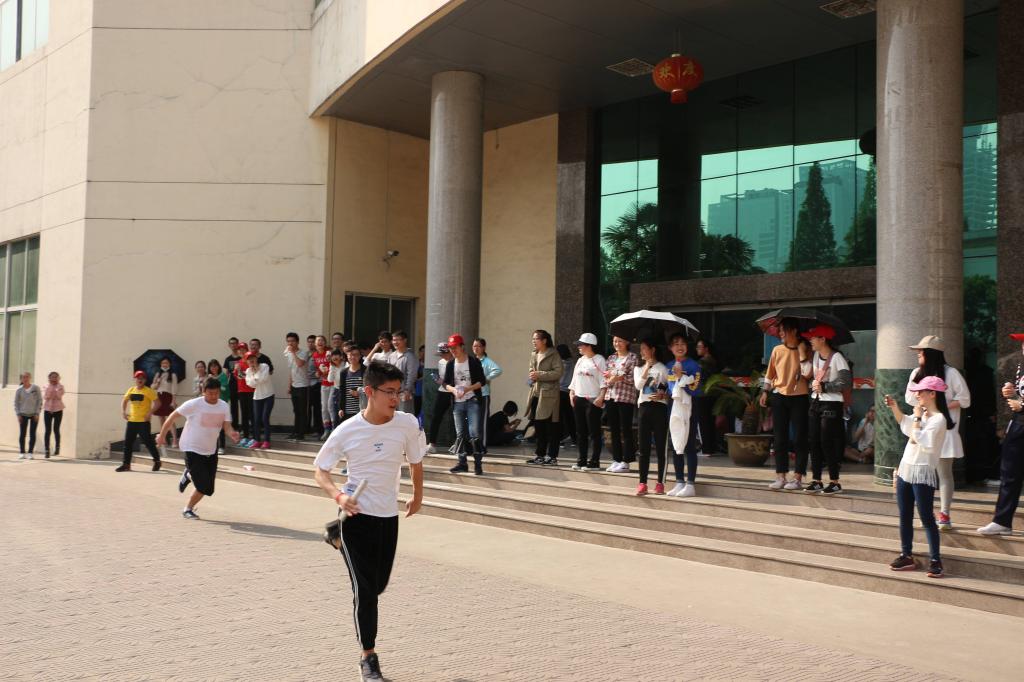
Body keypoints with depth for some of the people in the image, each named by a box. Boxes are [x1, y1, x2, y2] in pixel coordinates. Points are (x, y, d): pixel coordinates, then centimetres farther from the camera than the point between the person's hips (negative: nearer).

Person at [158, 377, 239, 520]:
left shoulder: (224, 406, -4)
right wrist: (162, 435, -4)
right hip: (192, 449, -5)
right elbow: (173, 416, -8)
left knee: (208, 489, 12)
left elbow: (227, 427, -7)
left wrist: (232, 434, -30)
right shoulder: (194, 404, -17)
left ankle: (188, 475, 43)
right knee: (204, 487, -13)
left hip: (211, 450, 6)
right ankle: (188, 510, 13)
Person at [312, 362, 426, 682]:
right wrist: (338, 495, -21)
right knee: (365, 588, -4)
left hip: (389, 515, 3)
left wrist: (417, 496, 18)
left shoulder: (408, 424, -9)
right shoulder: (347, 431, -14)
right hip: (356, 514, -3)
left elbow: (416, 461, 9)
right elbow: (320, 470, -3)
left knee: (379, 585, 16)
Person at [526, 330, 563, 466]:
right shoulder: (533, 355, 17)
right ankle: (540, 455, 19)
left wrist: (540, 375, -17)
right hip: (536, 393, 8)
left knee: (551, 428, -3)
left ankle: (552, 456, 2)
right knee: (538, 426, 11)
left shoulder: (553, 355, -7)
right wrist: (532, 376, 7)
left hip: (549, 394, -8)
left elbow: (558, 372, -15)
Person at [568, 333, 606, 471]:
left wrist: (601, 397, -19)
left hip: (593, 400, -7)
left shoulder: (599, 360, -5)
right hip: (578, 399, 7)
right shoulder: (580, 360, 17)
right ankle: (581, 460, 15)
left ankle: (594, 461, -1)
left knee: (594, 432, -4)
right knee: (580, 431, 9)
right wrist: (572, 393, 9)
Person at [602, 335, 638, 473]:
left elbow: (633, 378, -9)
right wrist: (608, 378, -8)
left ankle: (626, 461, 3)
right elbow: (605, 377, 14)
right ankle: (616, 460, 15)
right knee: (614, 430, 9)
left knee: (626, 430, -1)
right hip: (610, 396, 6)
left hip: (626, 398, -6)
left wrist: (618, 377, -18)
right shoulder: (611, 358, 16)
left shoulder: (632, 358, -1)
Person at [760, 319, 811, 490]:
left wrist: (801, 354, -16)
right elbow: (770, 373, 12)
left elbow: (807, 373, -9)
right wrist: (765, 391, 6)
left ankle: (797, 478, 4)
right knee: (780, 439, 4)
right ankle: (780, 477, 9)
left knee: (800, 438, -1)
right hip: (779, 396, 3)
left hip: (799, 398, -3)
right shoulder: (777, 350, 7)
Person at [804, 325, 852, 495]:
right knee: (814, 442, 6)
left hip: (831, 404, -7)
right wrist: (813, 384, 0)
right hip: (815, 402, 7)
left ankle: (835, 482, 2)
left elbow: (846, 382, -18)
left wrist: (824, 387, -16)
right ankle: (816, 480, 12)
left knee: (827, 443, -6)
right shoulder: (816, 356, 11)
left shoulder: (837, 357, -12)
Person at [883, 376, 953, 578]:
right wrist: (894, 408, 17)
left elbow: (919, 438, -24)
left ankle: (935, 560, 2)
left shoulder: (938, 419, -15)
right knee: (904, 516, 12)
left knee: (927, 518, -5)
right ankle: (907, 556, 20)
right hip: (906, 470, 9)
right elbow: (905, 425, 30)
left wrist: (917, 417, -13)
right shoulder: (923, 415, 10)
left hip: (923, 473, -9)